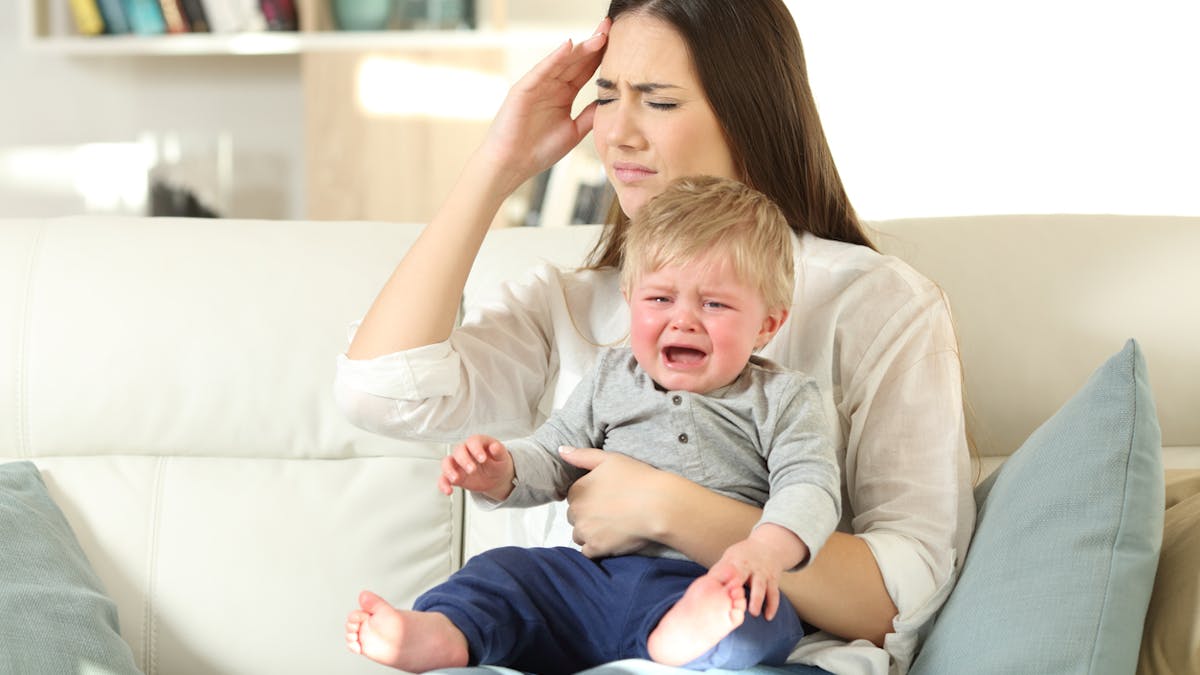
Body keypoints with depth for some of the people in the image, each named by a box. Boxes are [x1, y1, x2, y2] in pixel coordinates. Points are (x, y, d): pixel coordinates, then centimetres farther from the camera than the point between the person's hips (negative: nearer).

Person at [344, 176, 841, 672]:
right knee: (503, 571, -14)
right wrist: (503, 473, -3)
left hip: (713, 588, -4)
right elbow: (554, 460, 22)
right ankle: (442, 634, -39)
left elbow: (810, 486, -6)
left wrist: (768, 548, -29)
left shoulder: (782, 400, 6)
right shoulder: (612, 380, 18)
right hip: (599, 575, 4)